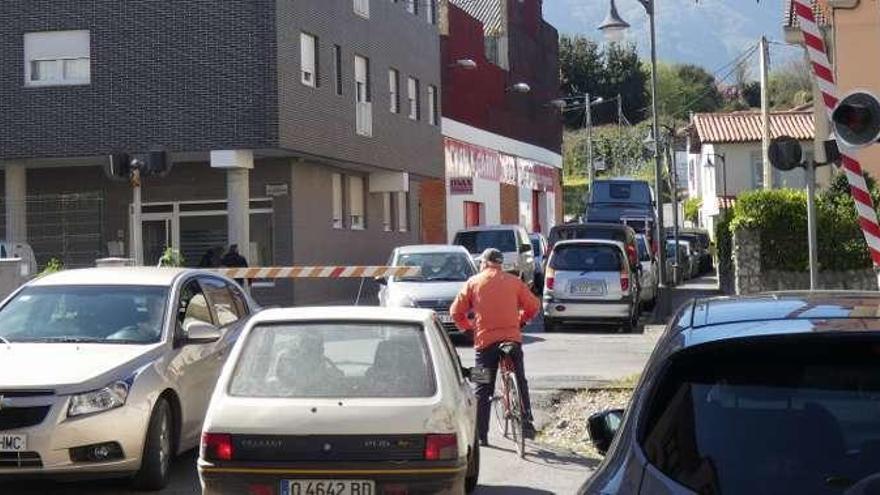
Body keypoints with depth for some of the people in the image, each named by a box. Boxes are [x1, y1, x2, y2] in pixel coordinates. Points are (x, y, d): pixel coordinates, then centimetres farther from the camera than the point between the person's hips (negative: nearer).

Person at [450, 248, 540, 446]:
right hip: (512, 338, 1)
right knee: (520, 383, 15)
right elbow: (533, 305, 10)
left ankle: (481, 435, 5)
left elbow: (456, 311, 6)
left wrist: (468, 328, 19)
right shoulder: (513, 281, 8)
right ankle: (527, 424, 8)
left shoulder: (474, 282, 6)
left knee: (483, 389, 6)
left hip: (485, 340, -1)